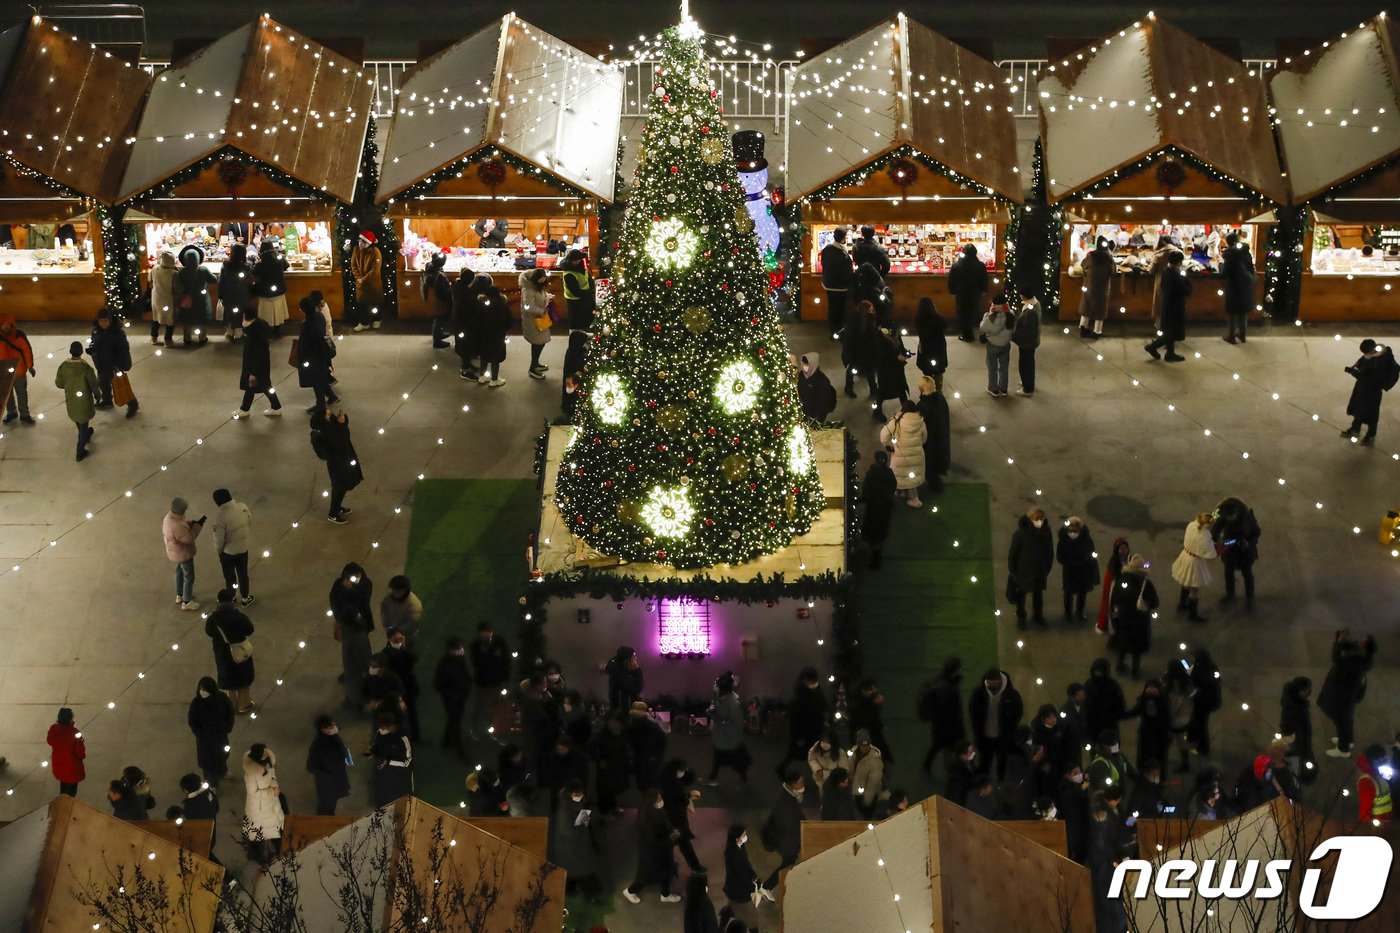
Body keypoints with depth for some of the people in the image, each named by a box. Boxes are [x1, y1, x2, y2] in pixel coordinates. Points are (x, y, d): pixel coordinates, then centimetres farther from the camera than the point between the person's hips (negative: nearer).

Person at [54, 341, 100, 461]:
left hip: (71, 400, 4)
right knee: (83, 424, 11)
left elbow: (58, 383, -5)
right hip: (84, 401, -4)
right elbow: (94, 385, -16)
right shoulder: (86, 368, -27)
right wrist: (97, 396, 3)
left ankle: (86, 435, 58)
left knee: (78, 421, 31)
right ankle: (80, 452, 17)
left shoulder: (63, 366, -17)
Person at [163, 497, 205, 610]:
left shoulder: (169, 517, -10)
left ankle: (179, 596, 48)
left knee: (180, 571, 29)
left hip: (176, 552, 9)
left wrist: (192, 523, -8)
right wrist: (198, 524, -25)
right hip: (183, 553, -9)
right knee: (189, 576, 10)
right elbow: (189, 538, -29)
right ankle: (186, 602, 25)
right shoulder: (176, 526, -39)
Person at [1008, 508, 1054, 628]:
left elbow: (1050, 552, 0)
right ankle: (1020, 618, 38)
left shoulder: (1046, 532, -15)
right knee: (1021, 594, 17)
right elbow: (1013, 553, -14)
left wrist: (1047, 569, 6)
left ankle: (1038, 615, 44)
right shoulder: (1020, 534, -26)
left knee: (1038, 593, 22)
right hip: (1023, 571, -3)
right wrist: (1013, 571, -8)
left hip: (1040, 570, 3)